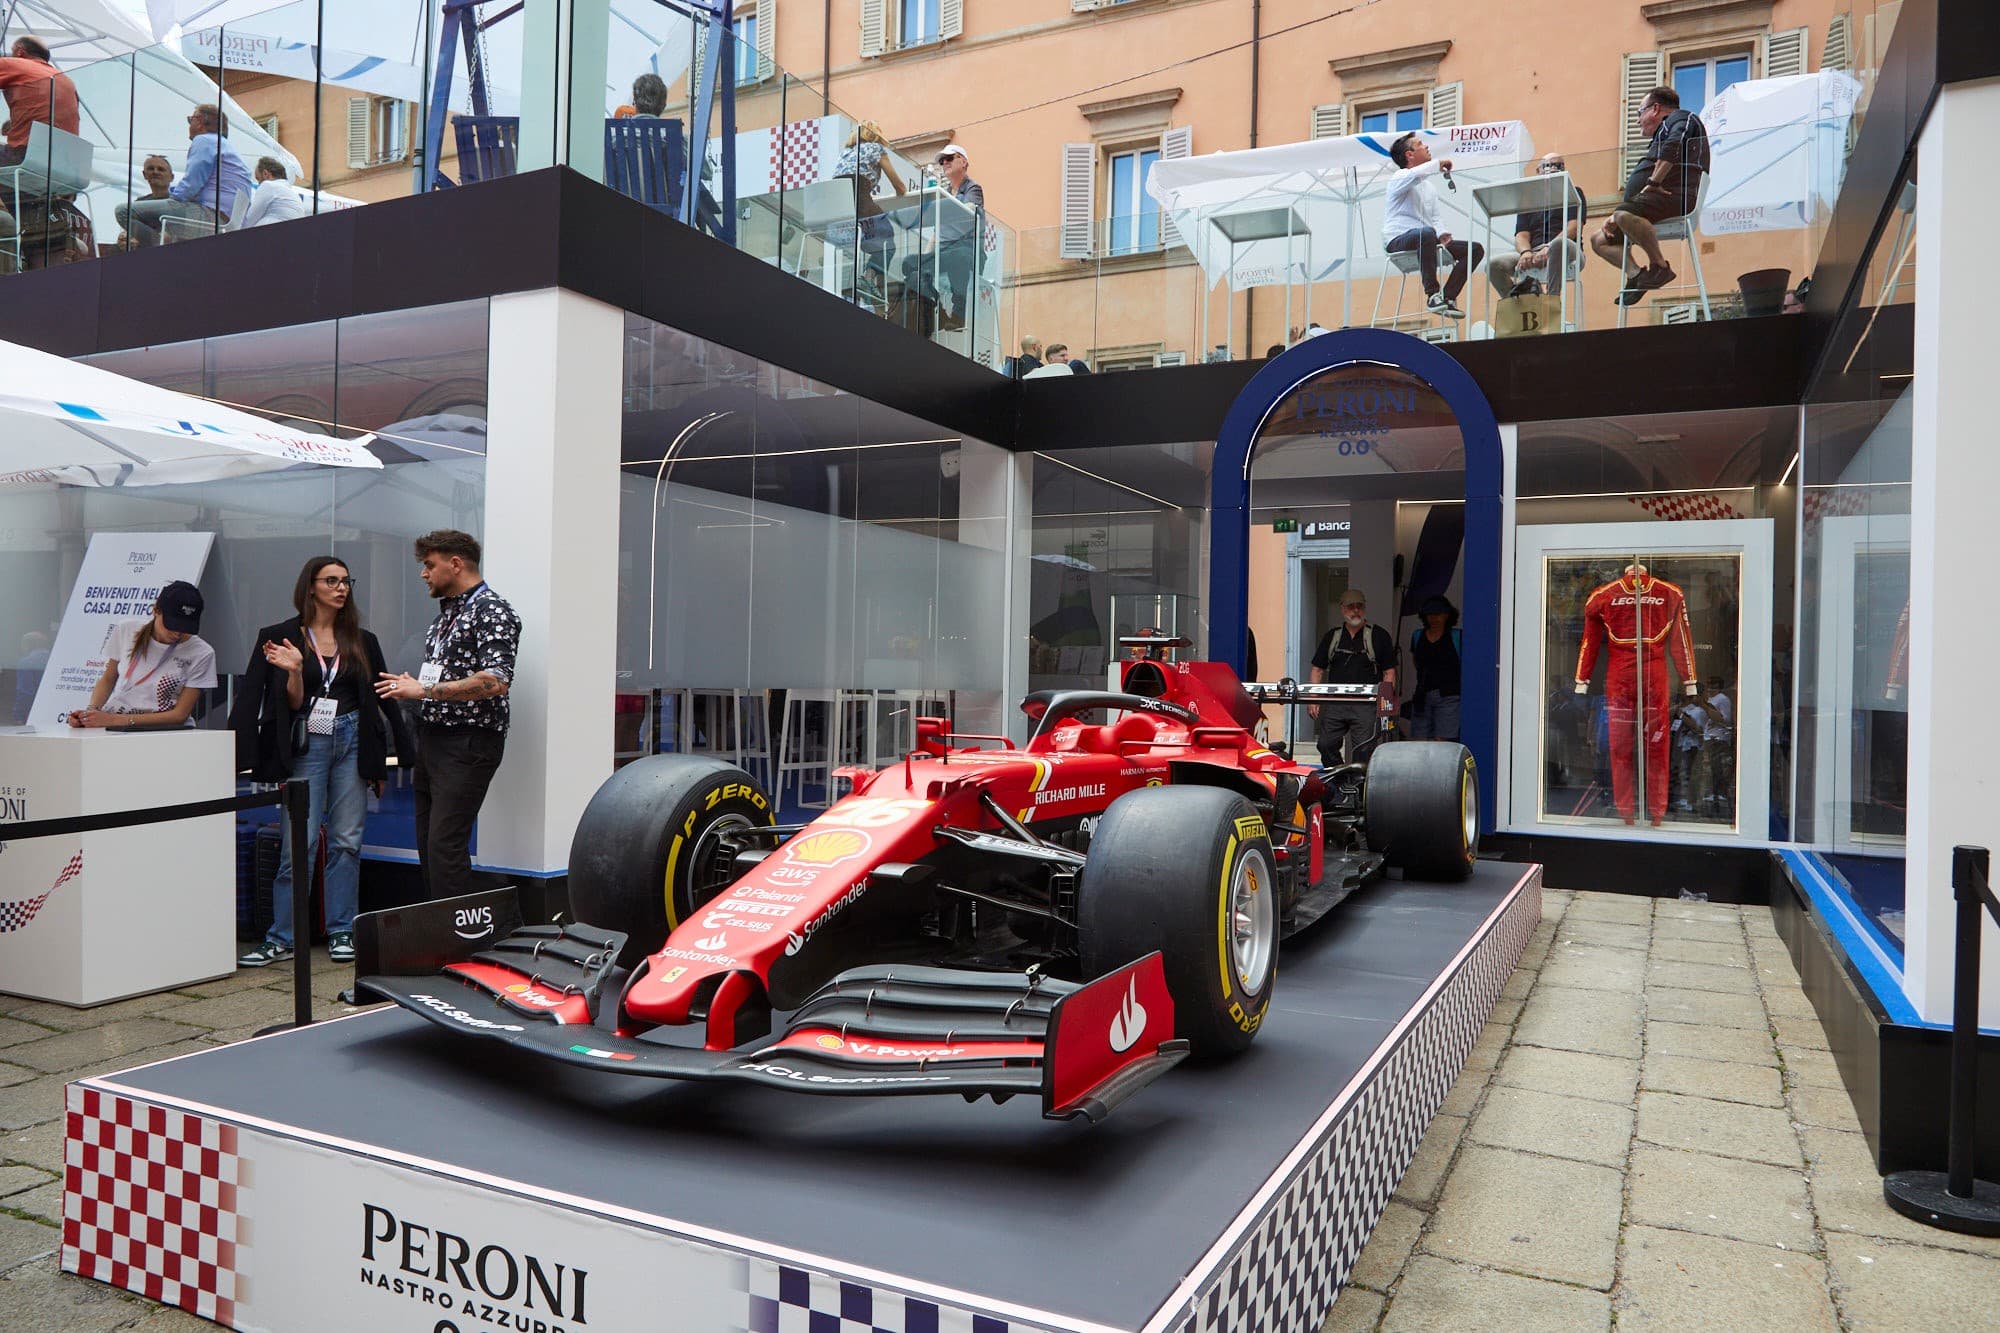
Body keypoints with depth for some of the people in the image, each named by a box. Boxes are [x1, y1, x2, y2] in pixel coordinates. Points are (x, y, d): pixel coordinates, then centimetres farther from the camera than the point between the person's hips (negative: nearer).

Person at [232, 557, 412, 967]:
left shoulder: (362, 641, 10)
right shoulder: (282, 637, 1)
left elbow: (384, 696, 12)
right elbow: (294, 703, -1)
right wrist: (294, 671, -20)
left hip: (352, 742, 3)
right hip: (307, 745, -2)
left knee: (346, 841, 3)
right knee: (298, 843, -5)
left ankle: (341, 932, 11)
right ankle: (280, 938, 4)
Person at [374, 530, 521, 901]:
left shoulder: (492, 612, -11)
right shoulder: (446, 612, 19)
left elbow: (495, 682, -24)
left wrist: (424, 690, -20)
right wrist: (407, 685, 12)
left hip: (467, 743, -10)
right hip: (432, 739, 10)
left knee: (445, 843, -12)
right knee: (427, 841, 11)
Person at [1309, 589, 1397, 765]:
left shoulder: (1379, 636, 7)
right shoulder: (1331, 636, 15)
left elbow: (1389, 672, 5)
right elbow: (1318, 669, 16)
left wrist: (1386, 698, -8)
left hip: (1366, 705, -3)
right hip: (1334, 703, 3)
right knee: (1326, 745, 1)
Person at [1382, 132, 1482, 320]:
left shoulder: (1430, 186, 24)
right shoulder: (1401, 177, 0)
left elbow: (1434, 219, 21)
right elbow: (1415, 174, -26)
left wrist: (1440, 234, -1)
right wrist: (1439, 163, -10)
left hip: (1424, 241, 8)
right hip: (1398, 241, -8)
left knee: (1476, 248, -3)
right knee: (1426, 233, -42)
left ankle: (1448, 298, -7)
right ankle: (1432, 295, -37)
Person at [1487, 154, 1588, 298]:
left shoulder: (1573, 193, 17)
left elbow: (1574, 227, 0)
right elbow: (1521, 235, 9)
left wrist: (1549, 248, -20)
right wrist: (1525, 252, -17)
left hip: (1566, 255, -2)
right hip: (1532, 255, 2)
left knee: (1559, 244, -39)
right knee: (1494, 265, -23)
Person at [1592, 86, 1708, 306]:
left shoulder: (1681, 118, 7)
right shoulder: (1662, 134, 36)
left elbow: (1674, 145, -18)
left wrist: (1653, 183, -20)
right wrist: (1616, 216, 20)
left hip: (1675, 196, -11)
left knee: (1625, 215, -37)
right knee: (1600, 240, 9)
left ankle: (1660, 265, -24)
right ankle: (1635, 274, -11)